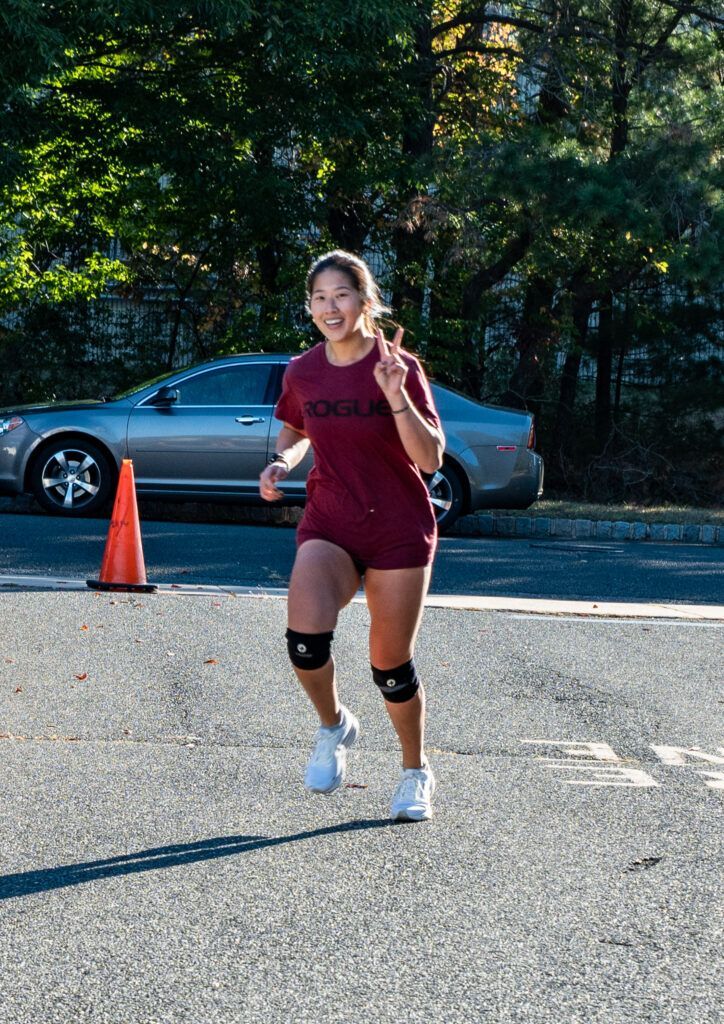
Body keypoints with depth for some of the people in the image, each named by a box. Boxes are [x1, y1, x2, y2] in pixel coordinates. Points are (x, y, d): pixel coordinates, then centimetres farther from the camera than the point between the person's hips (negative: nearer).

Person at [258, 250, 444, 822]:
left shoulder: (399, 367, -10)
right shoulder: (302, 373, 0)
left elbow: (431, 459, -15)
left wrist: (397, 396, -28)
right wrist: (283, 463, -1)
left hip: (399, 532, -2)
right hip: (328, 526, 2)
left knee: (391, 664, 4)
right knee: (305, 638, -24)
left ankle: (416, 773, 30)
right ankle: (334, 726, 7)